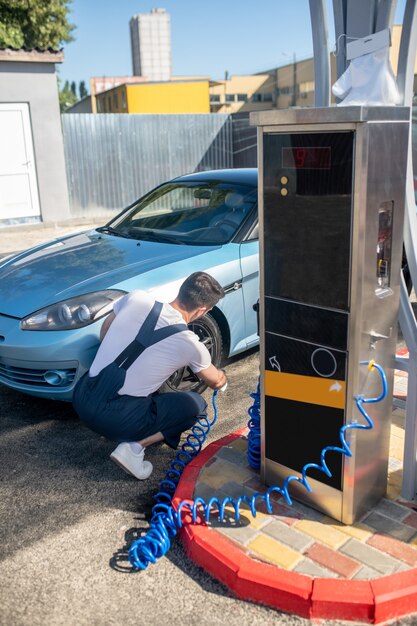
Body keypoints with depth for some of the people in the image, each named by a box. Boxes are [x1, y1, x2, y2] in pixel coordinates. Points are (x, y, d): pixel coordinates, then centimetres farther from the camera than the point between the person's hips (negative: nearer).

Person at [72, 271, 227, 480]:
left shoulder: (137, 298, -2)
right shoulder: (190, 344, -8)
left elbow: (104, 333, 15)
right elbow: (216, 382, 14)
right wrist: (222, 376, 37)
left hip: (81, 397, 6)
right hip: (114, 418, -6)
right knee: (196, 404, 9)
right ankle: (135, 447, -4)